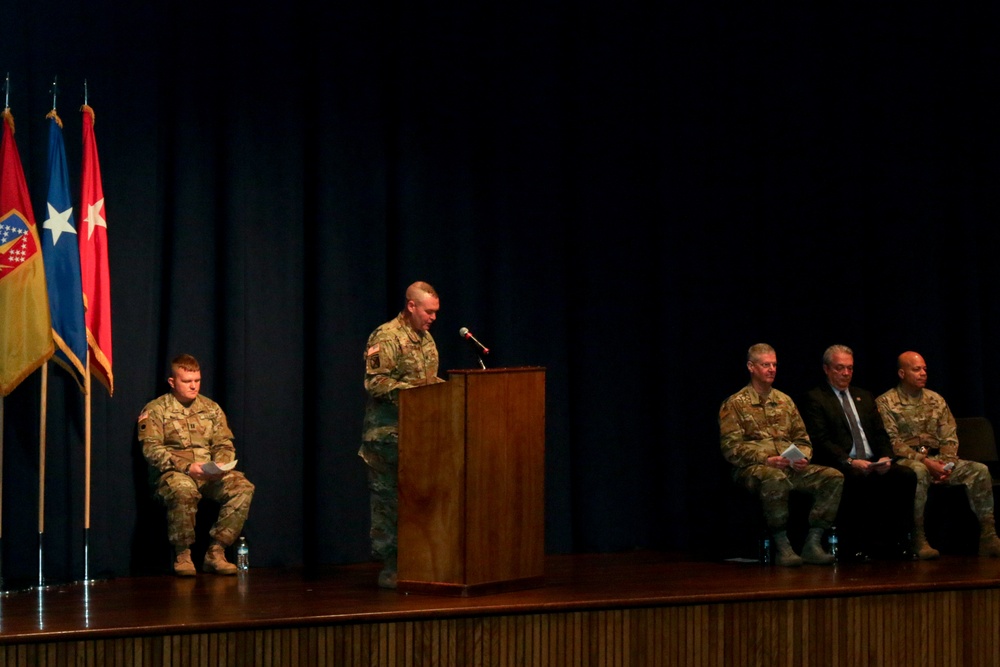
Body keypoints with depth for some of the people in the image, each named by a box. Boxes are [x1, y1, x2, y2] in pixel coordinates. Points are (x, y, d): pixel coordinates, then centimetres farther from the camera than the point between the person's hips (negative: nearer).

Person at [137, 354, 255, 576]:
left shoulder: (211, 408, 17)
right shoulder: (155, 410, 3)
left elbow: (224, 445, 13)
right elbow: (151, 450, -8)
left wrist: (221, 465, -12)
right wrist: (187, 467, -22)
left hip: (210, 476, 4)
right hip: (173, 474, -4)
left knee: (242, 486, -24)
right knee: (183, 490, -40)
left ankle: (215, 552, -18)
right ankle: (182, 555, -21)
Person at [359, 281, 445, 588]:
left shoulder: (426, 339, 17)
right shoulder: (386, 337, -10)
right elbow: (375, 383, -18)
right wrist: (416, 391, -22)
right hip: (389, 434, -8)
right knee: (389, 500, -3)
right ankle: (390, 567, 1)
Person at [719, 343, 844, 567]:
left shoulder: (785, 401, 22)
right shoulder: (734, 404, 5)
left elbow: (802, 439, 22)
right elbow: (732, 448, -5)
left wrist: (802, 458, -2)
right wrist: (766, 459, -17)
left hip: (790, 467, 6)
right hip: (752, 468, -5)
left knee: (833, 477, -19)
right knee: (775, 479, -41)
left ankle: (813, 543, -21)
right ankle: (782, 545, -29)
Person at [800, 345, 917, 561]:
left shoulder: (864, 397, 25)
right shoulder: (815, 399, 5)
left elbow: (880, 434, 19)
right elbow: (820, 441, -7)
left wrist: (885, 457, -4)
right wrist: (850, 462, -20)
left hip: (873, 463, 6)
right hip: (840, 467, -6)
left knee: (906, 476, -21)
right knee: (859, 480, -38)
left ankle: (895, 542, -17)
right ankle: (853, 545, -26)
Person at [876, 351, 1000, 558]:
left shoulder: (936, 400, 16)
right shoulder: (885, 403, 0)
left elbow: (949, 438, 12)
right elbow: (892, 442, -10)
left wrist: (948, 464, -9)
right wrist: (925, 462, -19)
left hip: (936, 458, 5)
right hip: (906, 461, -5)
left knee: (979, 470, -17)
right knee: (918, 472, -41)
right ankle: (918, 539, -35)